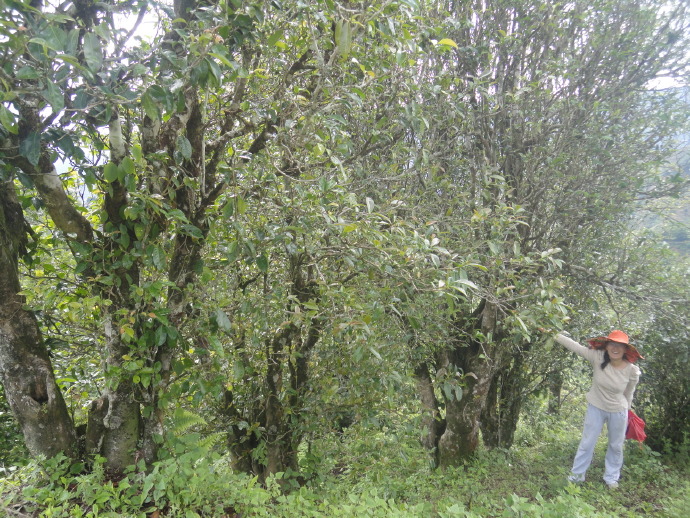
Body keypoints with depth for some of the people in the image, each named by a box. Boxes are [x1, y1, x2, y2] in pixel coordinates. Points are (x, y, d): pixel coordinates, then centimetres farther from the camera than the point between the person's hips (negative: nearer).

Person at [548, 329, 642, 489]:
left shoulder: (632, 371, -20)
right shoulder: (598, 358, -23)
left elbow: (628, 394, -3)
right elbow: (574, 346, -24)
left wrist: (626, 410, 11)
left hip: (618, 411, 1)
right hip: (596, 408, 0)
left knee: (616, 446, 18)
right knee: (587, 443, 10)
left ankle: (611, 477, 40)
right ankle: (577, 474, 27)